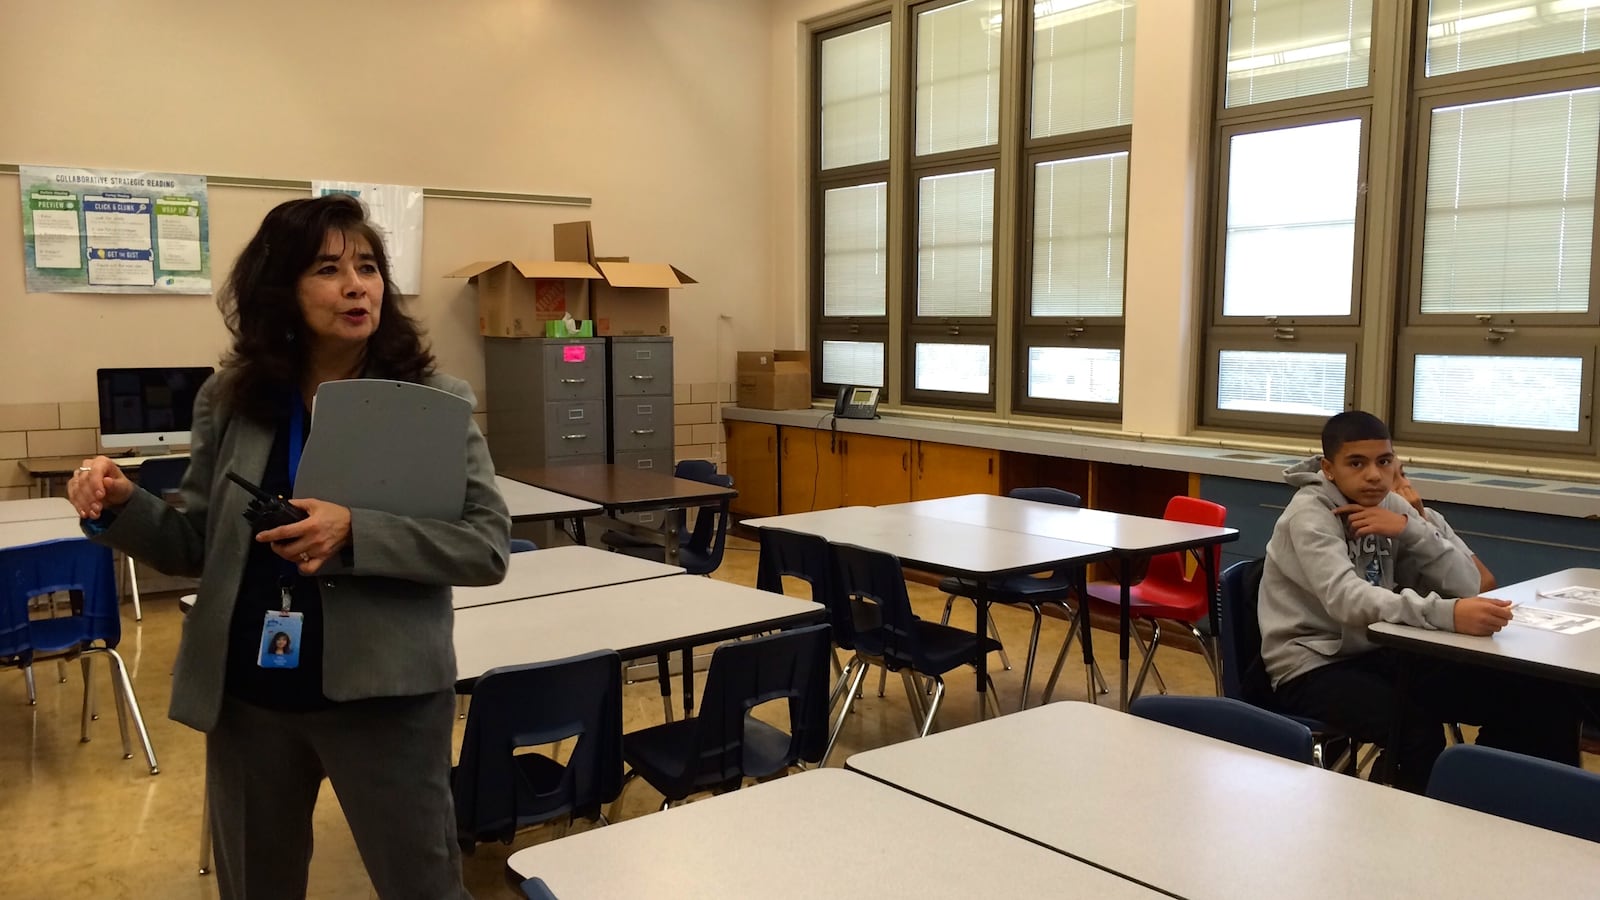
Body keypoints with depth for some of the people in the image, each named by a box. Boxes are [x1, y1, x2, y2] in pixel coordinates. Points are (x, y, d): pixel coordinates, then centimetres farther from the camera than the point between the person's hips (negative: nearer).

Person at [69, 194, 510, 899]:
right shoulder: (230, 399, 1)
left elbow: (489, 546, -14)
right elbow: (199, 547, 8)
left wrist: (356, 534, -26)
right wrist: (123, 506, -11)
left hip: (381, 692, -3)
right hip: (245, 692, 4)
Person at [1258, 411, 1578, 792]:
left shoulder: (1390, 506, 4)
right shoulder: (1309, 515, -16)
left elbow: (1465, 584, -1)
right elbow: (1347, 599, -34)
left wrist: (1409, 528, -17)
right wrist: (1448, 614, -46)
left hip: (1377, 654, 7)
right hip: (1312, 667, -7)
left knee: (1530, 694, -6)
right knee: (1415, 727, -33)